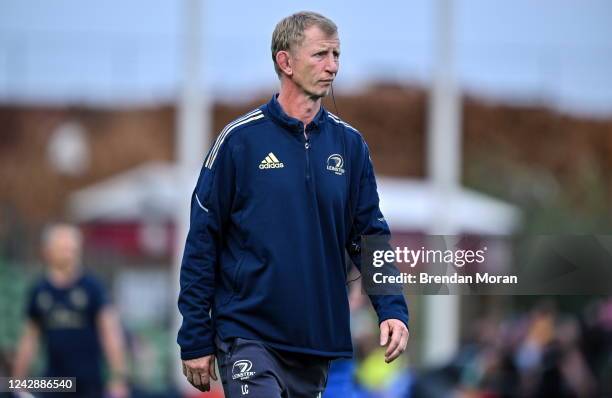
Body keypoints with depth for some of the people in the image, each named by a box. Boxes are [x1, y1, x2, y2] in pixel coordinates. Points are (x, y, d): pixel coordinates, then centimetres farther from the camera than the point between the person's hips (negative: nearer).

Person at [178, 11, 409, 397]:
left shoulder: (349, 144, 7)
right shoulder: (240, 139, -6)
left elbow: (369, 234, 10)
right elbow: (202, 243, -4)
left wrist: (393, 310, -7)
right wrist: (196, 341, -6)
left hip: (317, 339, 5)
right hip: (248, 333, -5)